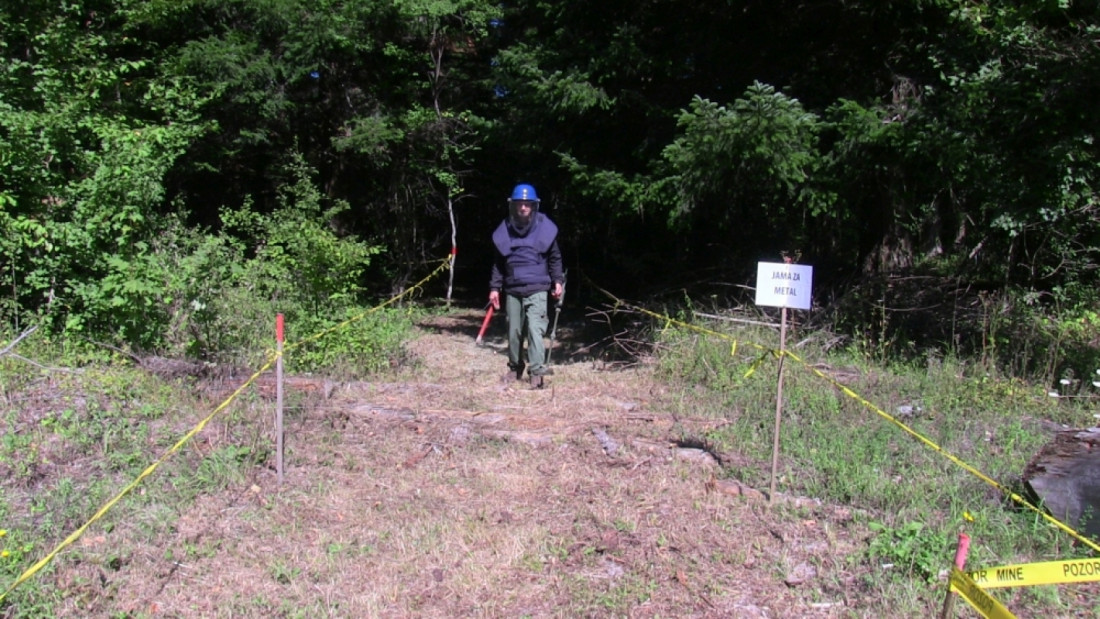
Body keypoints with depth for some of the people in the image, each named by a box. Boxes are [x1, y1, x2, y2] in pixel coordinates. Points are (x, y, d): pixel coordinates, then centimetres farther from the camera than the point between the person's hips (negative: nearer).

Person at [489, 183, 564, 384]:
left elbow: (554, 258, 9)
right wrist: (495, 287, 9)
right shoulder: (505, 230, 6)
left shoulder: (544, 228, 1)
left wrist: (558, 281, -1)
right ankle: (515, 368, 25)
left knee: (535, 328, -14)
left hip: (536, 289, -3)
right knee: (514, 331, 10)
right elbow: (499, 262, 13)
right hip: (512, 290, 3)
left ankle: (536, 370, -14)